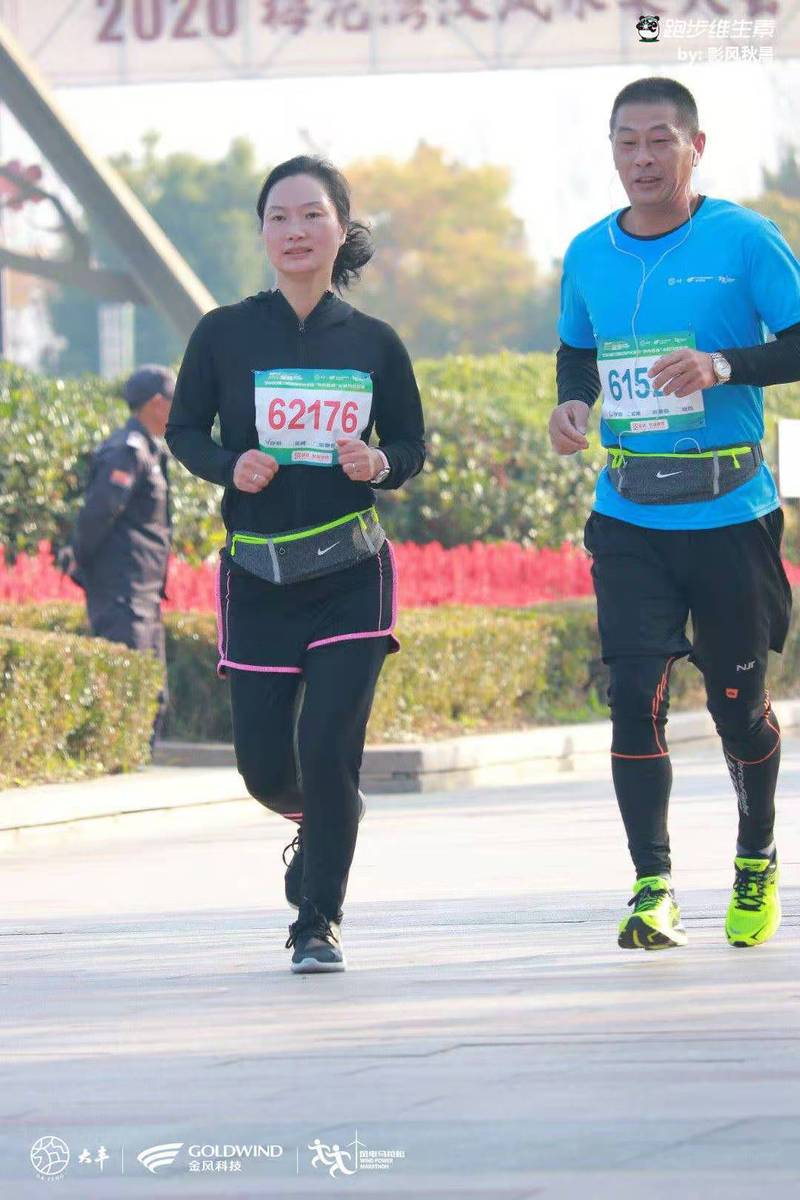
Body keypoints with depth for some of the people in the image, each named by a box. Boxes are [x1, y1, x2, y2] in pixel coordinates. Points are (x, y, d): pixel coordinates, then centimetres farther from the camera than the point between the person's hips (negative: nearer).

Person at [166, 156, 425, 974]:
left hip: (349, 575, -1)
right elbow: (183, 429, 7)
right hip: (257, 577, 1)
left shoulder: (373, 345, 1)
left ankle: (319, 922, 3)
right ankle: (318, 824, 39)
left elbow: (411, 446, 10)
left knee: (329, 746, -12)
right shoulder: (224, 335, -1)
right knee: (263, 763, 3)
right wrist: (229, 467, -13)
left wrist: (379, 465, -13)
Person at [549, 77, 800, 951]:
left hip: (730, 516, -3)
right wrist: (572, 404, 2)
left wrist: (724, 365, -22)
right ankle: (652, 889, -8)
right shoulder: (588, 255, 7)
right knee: (634, 693, -9)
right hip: (629, 519, 3)